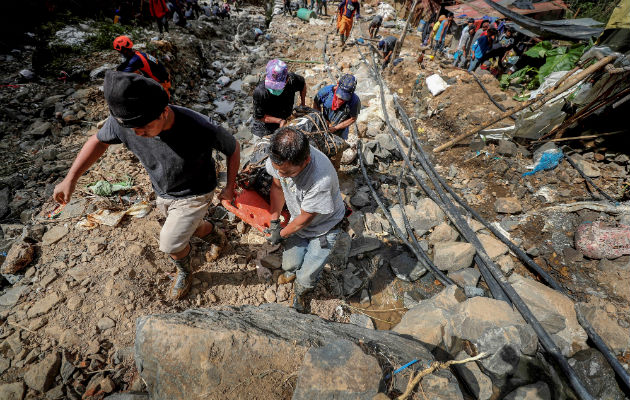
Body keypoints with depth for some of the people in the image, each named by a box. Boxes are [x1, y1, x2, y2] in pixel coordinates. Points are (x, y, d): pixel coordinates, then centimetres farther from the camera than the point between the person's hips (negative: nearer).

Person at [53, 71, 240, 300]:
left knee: (170, 243, -3)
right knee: (190, 228, 24)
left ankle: (184, 272, 32)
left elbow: (233, 148, -18)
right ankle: (217, 237, 58)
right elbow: (99, 140, -1)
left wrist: (230, 187, -10)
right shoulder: (123, 121, -23)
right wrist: (70, 179, -3)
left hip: (195, 195, -5)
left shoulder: (200, 130, -36)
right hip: (163, 194, 5)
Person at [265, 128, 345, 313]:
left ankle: (299, 293, 36)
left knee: (306, 278, -2)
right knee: (290, 264, 5)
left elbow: (305, 219, -24)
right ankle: (291, 272, 45)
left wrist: (281, 234, -8)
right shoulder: (280, 156, -24)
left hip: (324, 227, -4)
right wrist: (274, 220, 1)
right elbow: (277, 186, -2)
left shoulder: (321, 179, -42)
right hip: (298, 220, 5)